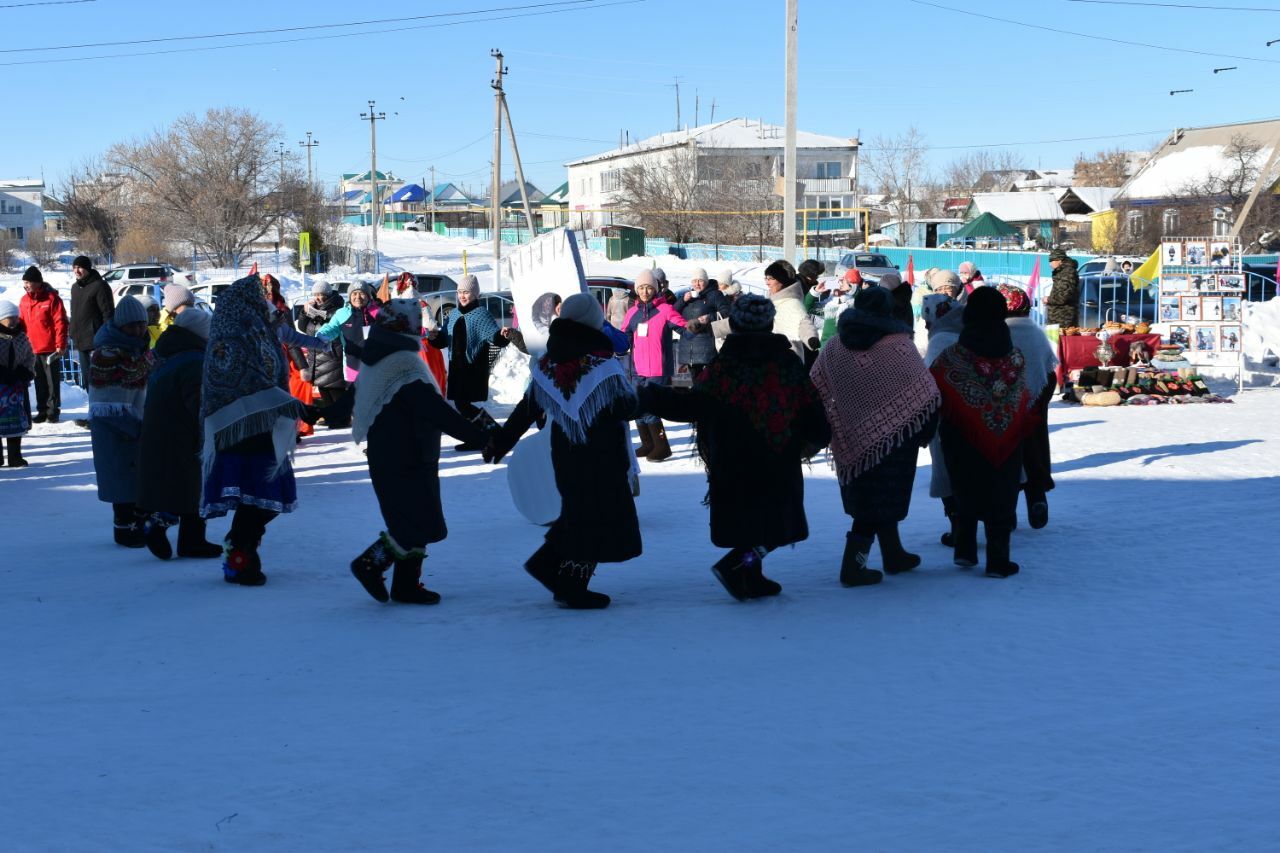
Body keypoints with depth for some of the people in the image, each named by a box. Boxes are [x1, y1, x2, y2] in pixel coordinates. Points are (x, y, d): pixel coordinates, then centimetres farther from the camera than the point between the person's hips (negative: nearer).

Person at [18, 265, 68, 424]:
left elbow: (61, 323, -12)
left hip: (51, 349, -6)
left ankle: (53, 410, 10)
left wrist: (61, 345, -15)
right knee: (39, 381, 11)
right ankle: (42, 410, 19)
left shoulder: (51, 298, -10)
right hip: (32, 349, 6)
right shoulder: (24, 300, 8)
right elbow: (22, 323, 15)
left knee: (52, 381, 2)